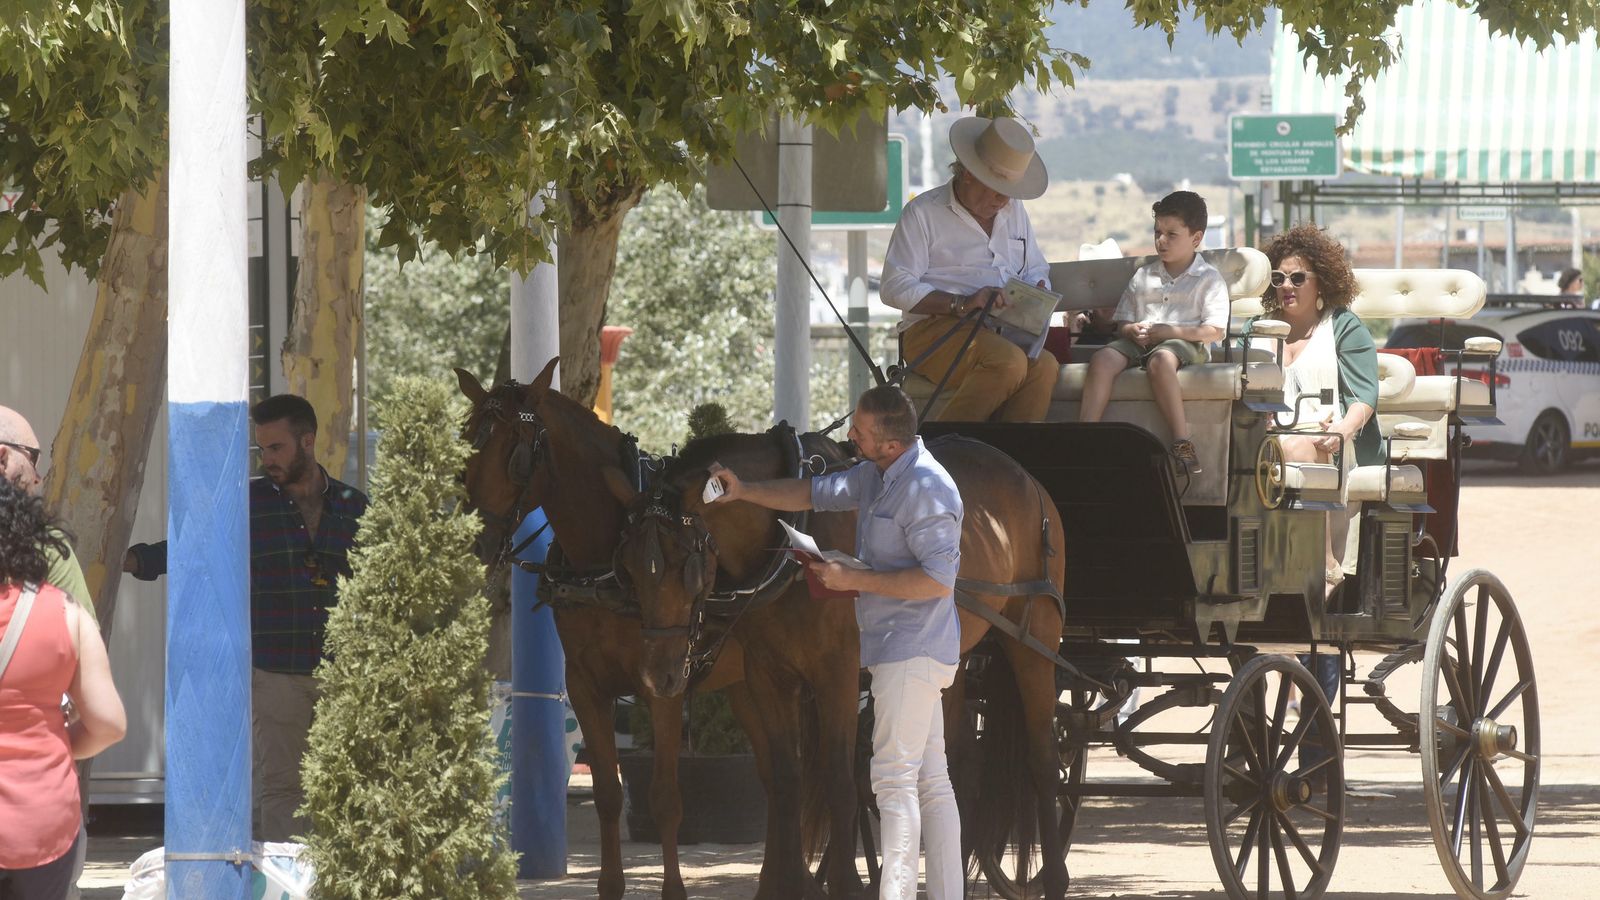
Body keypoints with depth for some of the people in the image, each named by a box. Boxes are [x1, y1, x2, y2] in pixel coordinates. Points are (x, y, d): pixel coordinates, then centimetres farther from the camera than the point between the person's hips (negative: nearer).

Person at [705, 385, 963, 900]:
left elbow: (938, 580, -24)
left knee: (894, 777, -11)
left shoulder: (926, 488, -19)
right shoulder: (875, 477, 11)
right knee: (931, 778, 10)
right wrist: (744, 492, 15)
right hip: (903, 651, 10)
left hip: (911, 652, -10)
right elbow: (815, 494, 25)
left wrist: (855, 580, -19)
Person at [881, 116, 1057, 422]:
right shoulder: (923, 213, 2)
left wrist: (1038, 291, 5)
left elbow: (1036, 270, 32)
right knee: (1009, 361, -35)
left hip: (1002, 332, 6)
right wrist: (961, 304, -18)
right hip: (934, 330, -6)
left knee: (1044, 365, -29)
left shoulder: (1013, 212, 22)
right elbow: (895, 288, -7)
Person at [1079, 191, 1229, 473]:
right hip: (1139, 343, 5)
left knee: (1161, 359, -40)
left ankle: (1182, 442, -42)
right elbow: (1121, 322, 20)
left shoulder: (1209, 279, 5)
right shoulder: (1143, 277, 21)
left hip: (1184, 344, -5)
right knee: (1103, 358, -26)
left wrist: (1169, 331, -14)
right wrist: (1132, 331, -5)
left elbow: (1215, 331, -5)